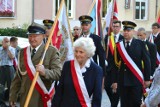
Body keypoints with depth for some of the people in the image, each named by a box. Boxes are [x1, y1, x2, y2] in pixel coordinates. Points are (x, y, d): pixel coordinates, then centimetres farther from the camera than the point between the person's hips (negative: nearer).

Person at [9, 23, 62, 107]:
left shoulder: (52, 51, -3)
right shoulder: (22, 52, 12)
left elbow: (58, 73, -12)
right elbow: (18, 76, 14)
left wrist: (45, 72, -30)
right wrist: (13, 96, 11)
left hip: (43, 99, -4)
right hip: (25, 99, 4)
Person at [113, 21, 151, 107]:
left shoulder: (140, 44, 0)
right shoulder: (118, 45, 4)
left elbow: (147, 62, 0)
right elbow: (116, 64, 2)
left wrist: (147, 79, -2)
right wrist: (115, 80, 0)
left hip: (136, 80, -2)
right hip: (122, 80, 2)